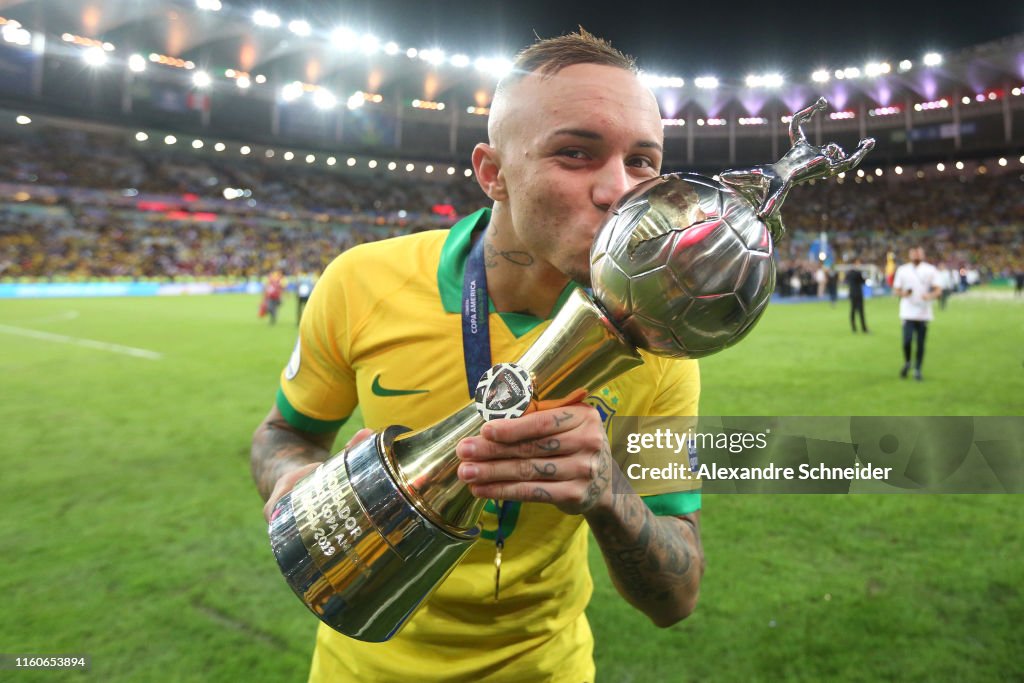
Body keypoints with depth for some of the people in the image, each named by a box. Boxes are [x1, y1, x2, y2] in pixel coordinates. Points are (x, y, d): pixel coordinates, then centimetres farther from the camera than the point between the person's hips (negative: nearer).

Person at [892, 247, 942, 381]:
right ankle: (907, 363, 15)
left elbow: (938, 290, 0)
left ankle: (917, 370, 16)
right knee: (907, 340, -11)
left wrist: (930, 296, -22)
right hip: (907, 313, 0)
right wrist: (903, 293, -14)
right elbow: (895, 290, 8)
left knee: (921, 343, 3)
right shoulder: (902, 270, 8)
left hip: (924, 313, 0)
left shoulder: (931, 270, 5)